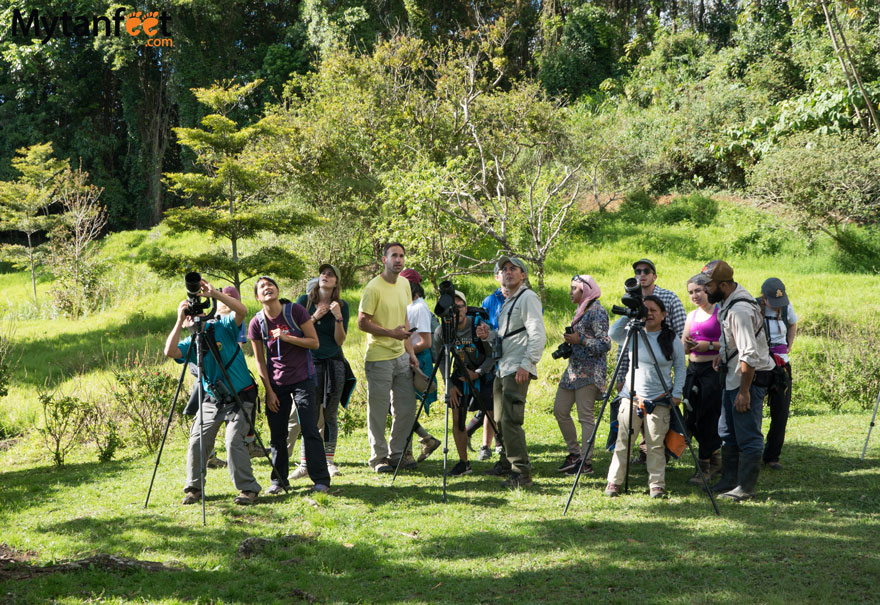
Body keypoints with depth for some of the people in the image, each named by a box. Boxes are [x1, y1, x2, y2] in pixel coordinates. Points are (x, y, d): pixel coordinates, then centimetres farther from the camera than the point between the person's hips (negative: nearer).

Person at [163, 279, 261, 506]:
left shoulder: (223, 327, -6)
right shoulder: (191, 342, 3)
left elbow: (241, 311, -24)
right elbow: (170, 351, -16)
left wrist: (214, 293, -33)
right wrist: (179, 322, -21)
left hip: (239, 399, -5)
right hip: (212, 400, 5)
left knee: (234, 441, -17)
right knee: (196, 442, -1)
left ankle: (248, 488, -9)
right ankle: (194, 488, 15)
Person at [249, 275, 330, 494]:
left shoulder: (295, 311, -8)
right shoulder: (257, 323, -3)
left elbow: (314, 343, -7)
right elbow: (260, 361, 2)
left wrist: (287, 337, -19)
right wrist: (269, 391, -2)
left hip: (302, 379, -2)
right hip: (276, 383, 2)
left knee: (309, 430, -7)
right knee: (277, 433, 3)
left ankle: (321, 480, -2)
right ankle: (279, 480, 16)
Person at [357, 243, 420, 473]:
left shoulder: (404, 284, 10)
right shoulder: (374, 288, -13)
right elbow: (362, 323, -14)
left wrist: (410, 352, 13)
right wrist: (391, 332, -20)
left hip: (401, 356, 7)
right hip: (379, 358, -7)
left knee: (406, 408, 10)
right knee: (378, 410, 0)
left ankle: (397, 452, 22)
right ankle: (379, 456, 11)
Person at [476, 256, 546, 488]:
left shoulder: (528, 297, -7)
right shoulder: (508, 302, 22)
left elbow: (538, 335, -16)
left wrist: (527, 364, -22)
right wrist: (488, 334, 10)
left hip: (518, 370, -10)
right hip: (503, 368, 10)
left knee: (511, 420, -16)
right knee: (501, 419, 14)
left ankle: (521, 473, -16)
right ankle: (508, 462, 28)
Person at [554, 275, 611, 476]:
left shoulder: (597, 312, -11)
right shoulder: (581, 310, 17)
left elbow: (605, 344, -16)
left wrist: (579, 341, -18)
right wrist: (569, 343, 12)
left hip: (589, 371, -10)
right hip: (574, 368, 10)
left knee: (585, 415, -8)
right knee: (560, 410, 9)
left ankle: (585, 461, -5)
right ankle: (574, 453, 19)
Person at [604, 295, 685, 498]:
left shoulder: (673, 340, 3)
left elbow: (680, 368, 6)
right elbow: (613, 334, -11)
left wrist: (677, 393, -3)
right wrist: (629, 316, -13)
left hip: (659, 401, -1)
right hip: (632, 397, 1)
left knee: (656, 445, -2)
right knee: (623, 441, -1)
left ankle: (657, 485, 6)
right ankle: (614, 482, 6)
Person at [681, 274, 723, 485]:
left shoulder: (720, 312, -4)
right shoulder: (692, 315, 16)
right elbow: (682, 347, 19)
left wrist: (710, 345, -18)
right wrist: (687, 345, -3)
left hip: (714, 370, -7)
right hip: (693, 370, 7)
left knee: (708, 419, -7)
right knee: (691, 421, 4)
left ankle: (705, 467, 0)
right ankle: (715, 457, 22)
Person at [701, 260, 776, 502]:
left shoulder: (740, 309, -25)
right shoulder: (727, 302, 7)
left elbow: (749, 355, -26)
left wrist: (744, 391, -25)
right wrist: (722, 353, 11)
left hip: (750, 377, -11)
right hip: (732, 375, 11)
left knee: (748, 436, -4)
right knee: (727, 433, 17)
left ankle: (745, 488, 0)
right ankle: (729, 481, 27)